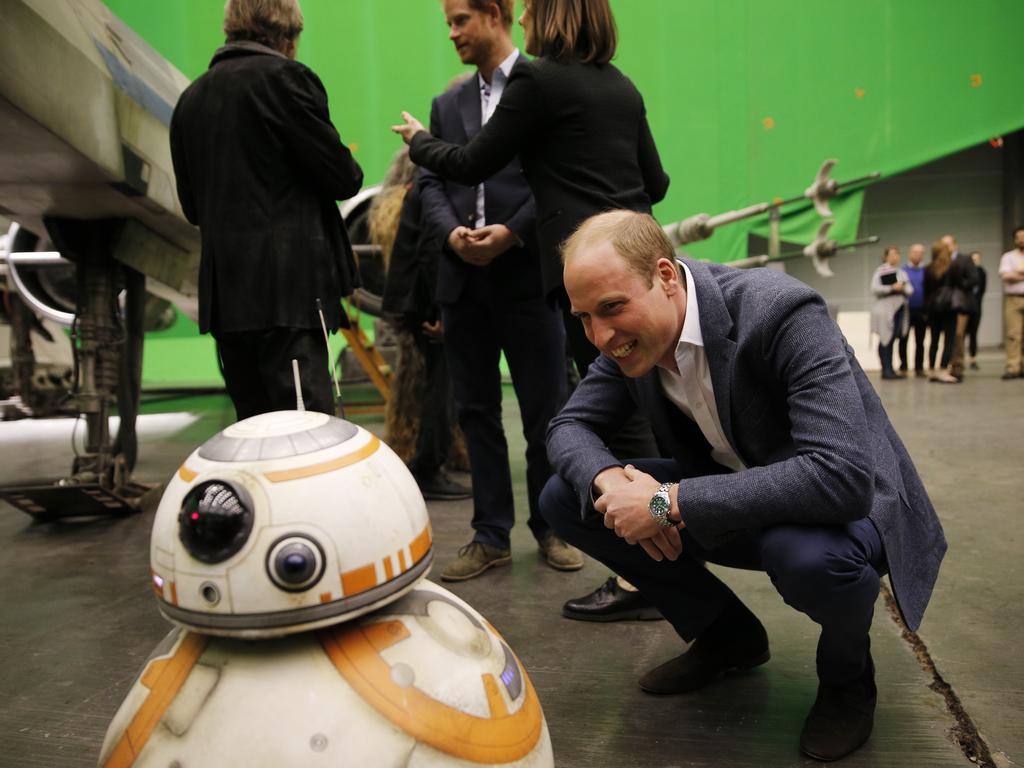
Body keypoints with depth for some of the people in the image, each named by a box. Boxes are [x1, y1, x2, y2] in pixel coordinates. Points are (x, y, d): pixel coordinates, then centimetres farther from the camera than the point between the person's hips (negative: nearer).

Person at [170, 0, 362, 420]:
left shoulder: (190, 98, 16)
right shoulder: (285, 76, -4)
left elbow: (193, 207, 18)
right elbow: (342, 179, -7)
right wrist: (349, 168, 14)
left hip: (223, 291, 7)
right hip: (287, 289, -7)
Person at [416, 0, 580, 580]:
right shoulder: (448, 103, 19)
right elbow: (431, 182, 13)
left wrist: (512, 232, -15)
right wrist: (451, 232, -7)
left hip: (528, 272, -5)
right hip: (464, 277, 5)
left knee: (545, 410, 3)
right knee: (476, 409, 8)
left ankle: (551, 527, 21)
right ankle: (491, 536, 19)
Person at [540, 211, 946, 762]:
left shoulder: (781, 313, -30)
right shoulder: (630, 334, -10)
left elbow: (842, 475, -39)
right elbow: (569, 425, -2)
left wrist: (669, 503, -38)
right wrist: (607, 480, -26)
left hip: (846, 502, -5)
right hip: (730, 501, 6)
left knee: (808, 555, -41)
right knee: (564, 499, -8)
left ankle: (847, 670, -1)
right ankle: (727, 633, 10)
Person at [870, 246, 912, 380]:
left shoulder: (901, 272, 16)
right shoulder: (880, 271, -2)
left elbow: (910, 290, 14)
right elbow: (874, 288, -12)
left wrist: (903, 288, -7)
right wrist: (892, 288, -15)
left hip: (899, 309, 6)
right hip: (885, 309, -6)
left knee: (892, 339, 8)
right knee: (885, 339, -5)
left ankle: (889, 369, 12)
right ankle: (886, 370, -1)